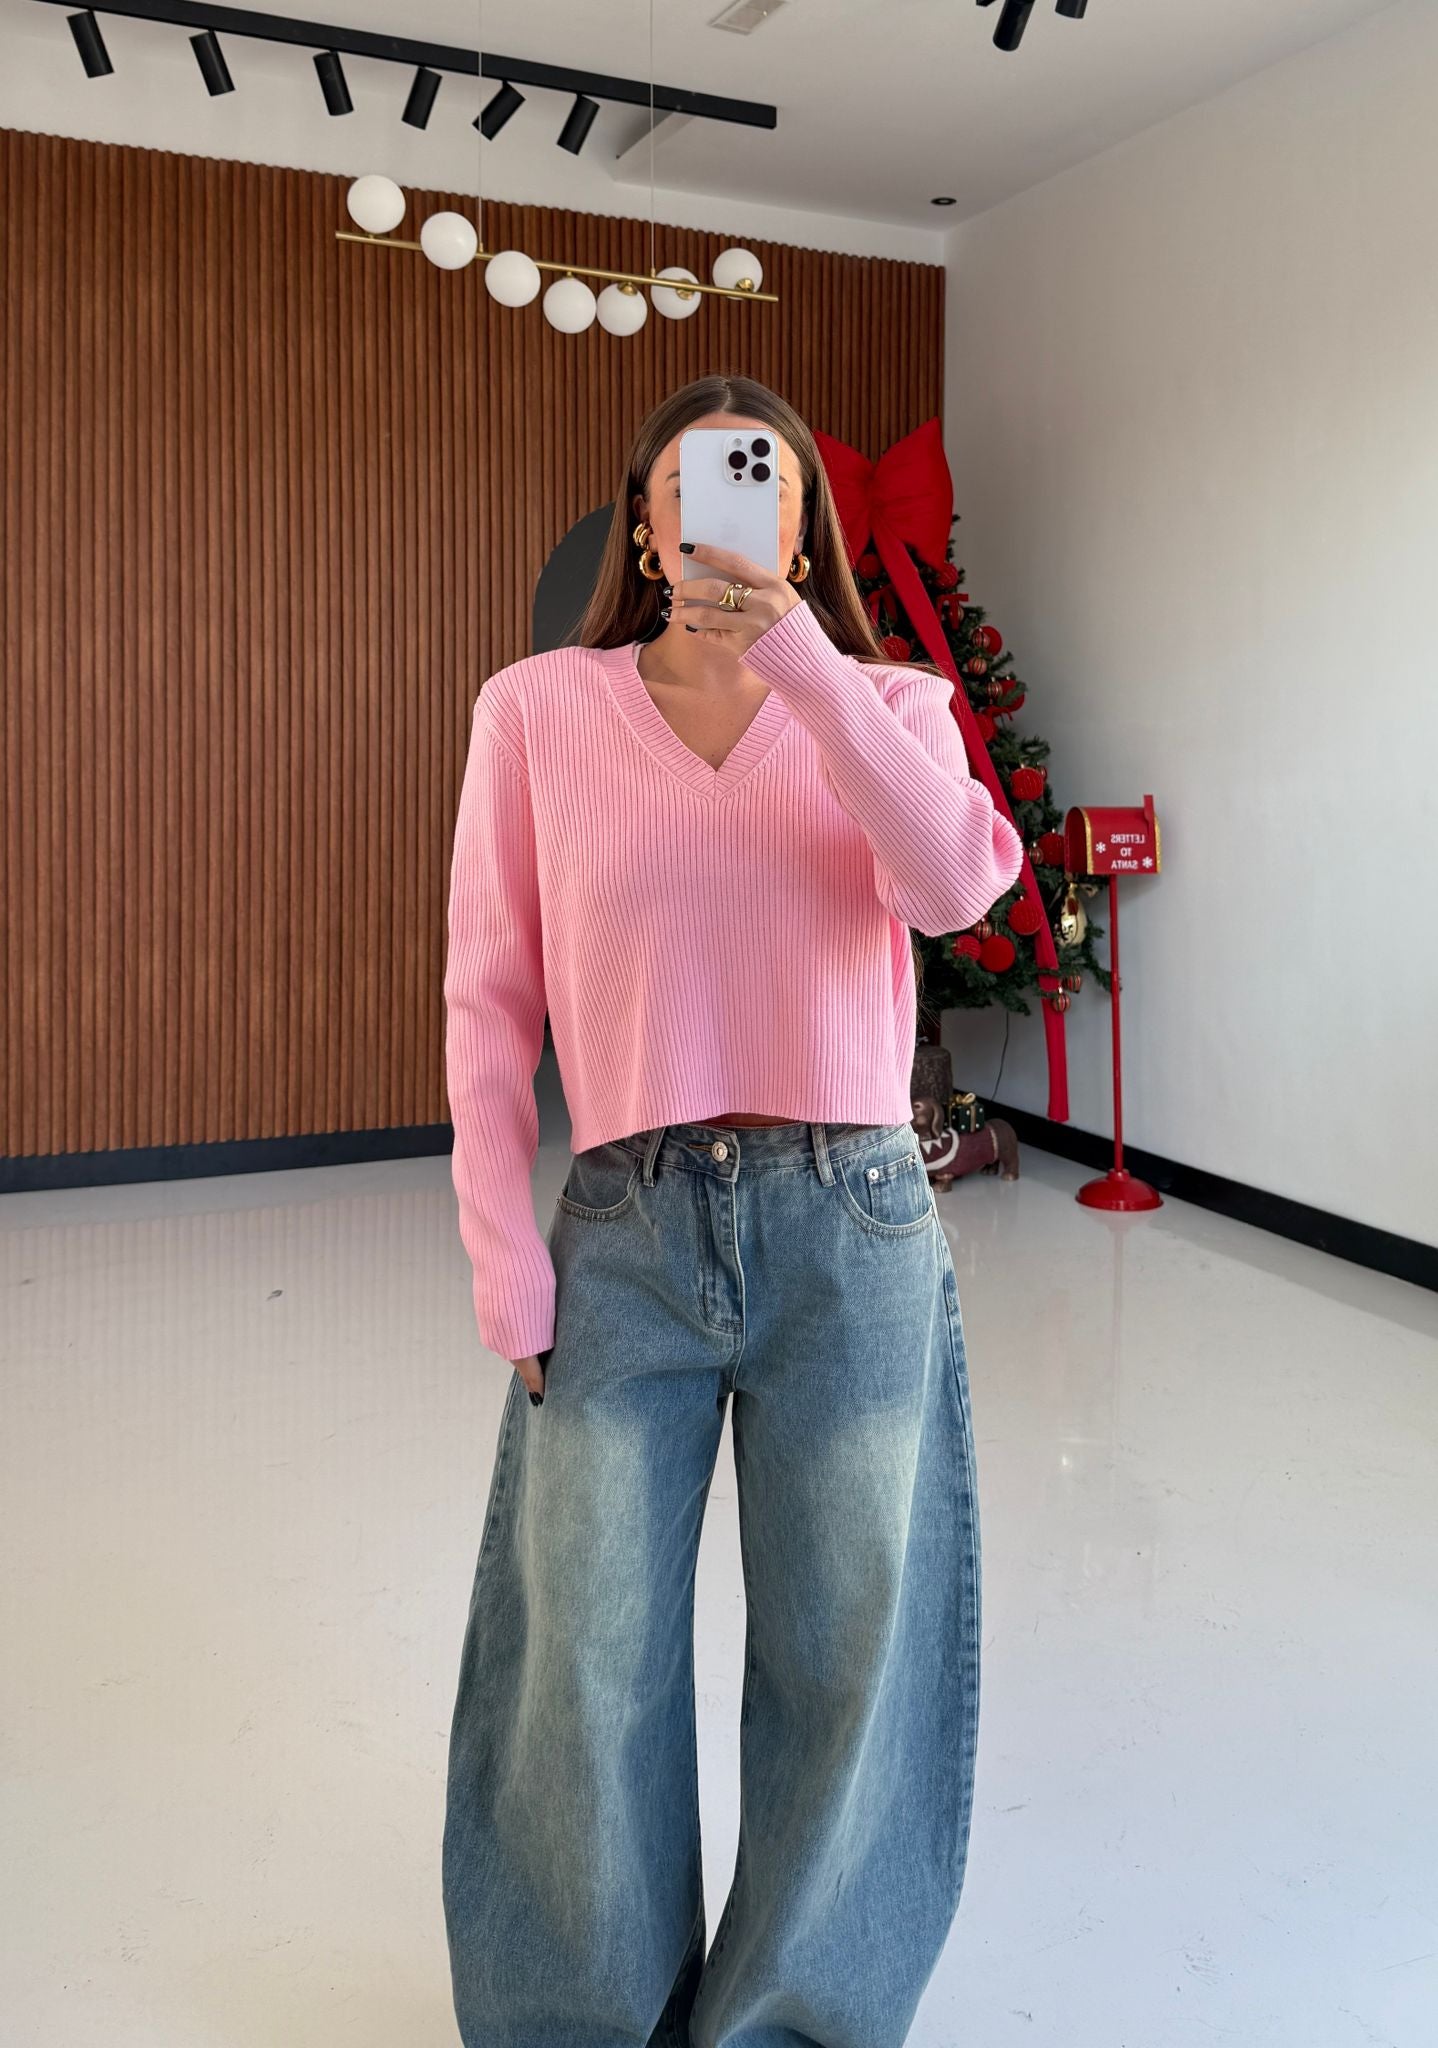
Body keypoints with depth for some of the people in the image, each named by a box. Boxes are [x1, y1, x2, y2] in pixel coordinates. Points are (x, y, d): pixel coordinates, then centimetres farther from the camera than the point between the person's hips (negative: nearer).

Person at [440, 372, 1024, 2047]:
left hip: (852, 1231, 1)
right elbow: (489, 1001, 2)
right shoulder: (537, 711, 3)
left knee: (844, 1653, 12)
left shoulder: (888, 704, 7)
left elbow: (954, 884, -15)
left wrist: (801, 664, -21)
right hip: (624, 1232, 0)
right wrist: (503, 1263, -3)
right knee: (592, 1664, 12)